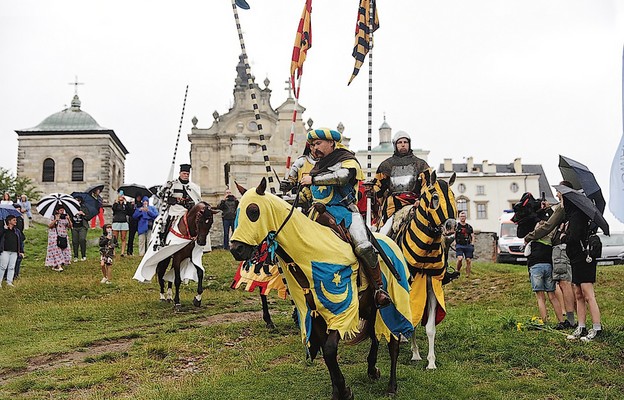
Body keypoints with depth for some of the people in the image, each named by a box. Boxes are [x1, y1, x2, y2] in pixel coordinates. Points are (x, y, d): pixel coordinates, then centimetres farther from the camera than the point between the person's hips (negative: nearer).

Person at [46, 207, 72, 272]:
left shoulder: (65, 217, 10)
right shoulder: (53, 217, 0)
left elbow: (70, 226, 4)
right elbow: (49, 226, -10)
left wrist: (69, 219, -11)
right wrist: (56, 220, -18)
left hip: (63, 237, 5)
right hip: (55, 237, -5)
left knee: (64, 250, 1)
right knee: (56, 250, -12)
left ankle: (54, 266, 13)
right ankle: (58, 265, -16)